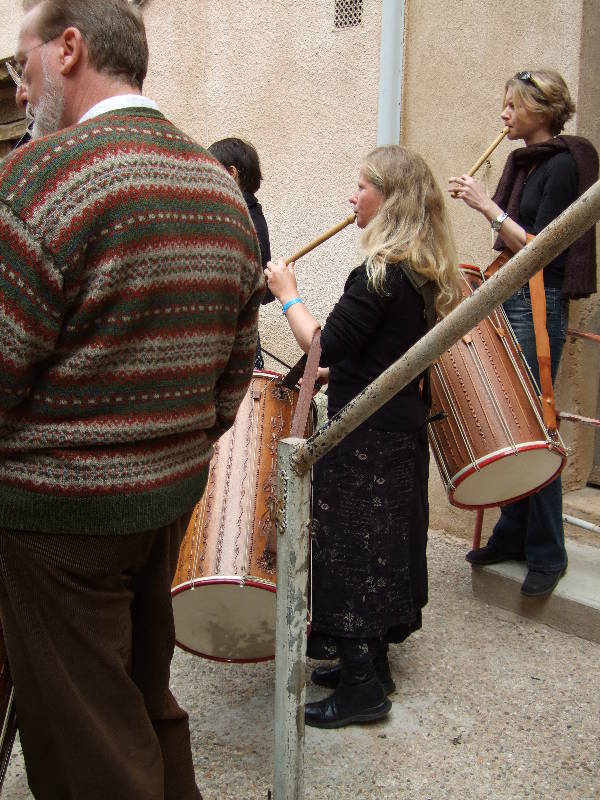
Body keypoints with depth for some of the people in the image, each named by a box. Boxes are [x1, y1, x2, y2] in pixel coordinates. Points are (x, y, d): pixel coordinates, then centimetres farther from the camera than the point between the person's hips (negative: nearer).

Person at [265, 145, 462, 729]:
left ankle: (362, 687, 8)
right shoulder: (425, 273, 9)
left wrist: (287, 296, -8)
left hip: (366, 439, -9)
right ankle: (371, 662, 30)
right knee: (382, 549, 17)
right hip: (402, 429, 9)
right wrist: (328, 374, 16)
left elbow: (326, 345, -21)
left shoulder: (380, 274, -20)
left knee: (350, 550, 0)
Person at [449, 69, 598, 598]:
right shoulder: (522, 162, 14)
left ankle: (547, 554, 5)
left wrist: (487, 206, -18)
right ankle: (513, 535, 21)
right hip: (507, 299, 9)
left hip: (539, 305, -9)